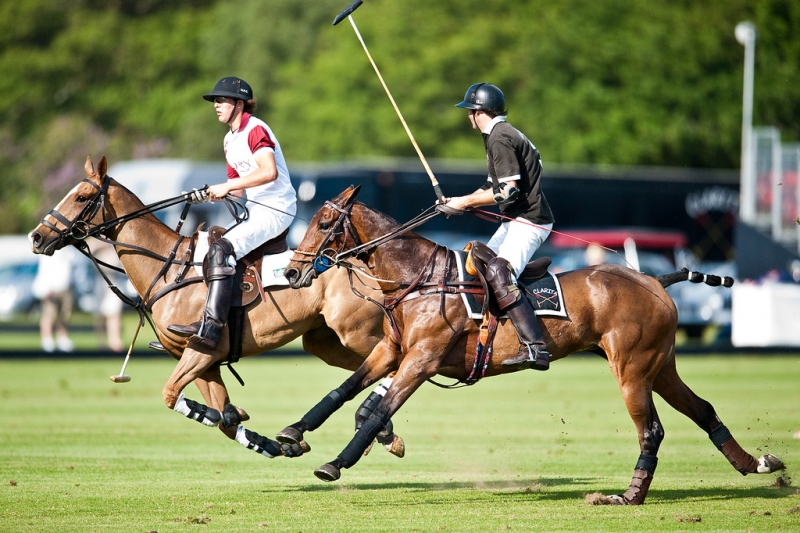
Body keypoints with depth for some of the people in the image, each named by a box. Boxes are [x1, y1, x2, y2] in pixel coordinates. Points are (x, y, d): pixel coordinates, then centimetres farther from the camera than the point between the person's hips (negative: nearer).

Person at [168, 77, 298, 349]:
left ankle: (210, 328, -36)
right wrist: (211, 194, 1)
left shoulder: (255, 130, -11)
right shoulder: (231, 141, 19)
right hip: (255, 210, 11)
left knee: (221, 250, -27)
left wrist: (227, 186, -25)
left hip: (276, 209, -11)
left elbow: (269, 172, -27)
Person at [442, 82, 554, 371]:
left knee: (497, 273, -27)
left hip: (529, 221, -11)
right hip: (516, 221, 11)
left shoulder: (500, 138, -14)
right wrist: (459, 201, 10)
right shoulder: (500, 135, 19)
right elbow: (495, 186, 23)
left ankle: (535, 347, -37)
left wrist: (467, 202, -14)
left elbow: (509, 191, -21)